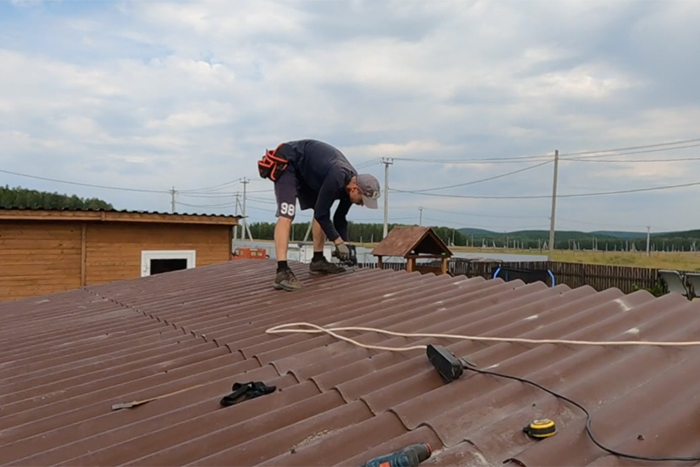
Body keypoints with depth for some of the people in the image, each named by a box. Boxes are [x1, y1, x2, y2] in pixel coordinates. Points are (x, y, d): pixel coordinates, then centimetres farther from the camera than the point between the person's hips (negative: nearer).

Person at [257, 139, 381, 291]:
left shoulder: (349, 184, -6)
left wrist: (345, 244, 3)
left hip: (304, 169, 10)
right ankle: (282, 272, -29)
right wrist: (339, 242, -18)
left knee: (320, 211, 7)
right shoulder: (337, 177, -33)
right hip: (286, 161, -10)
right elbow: (321, 214, -26)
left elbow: (340, 217, 7)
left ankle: (318, 260, 15)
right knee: (286, 215, -23)